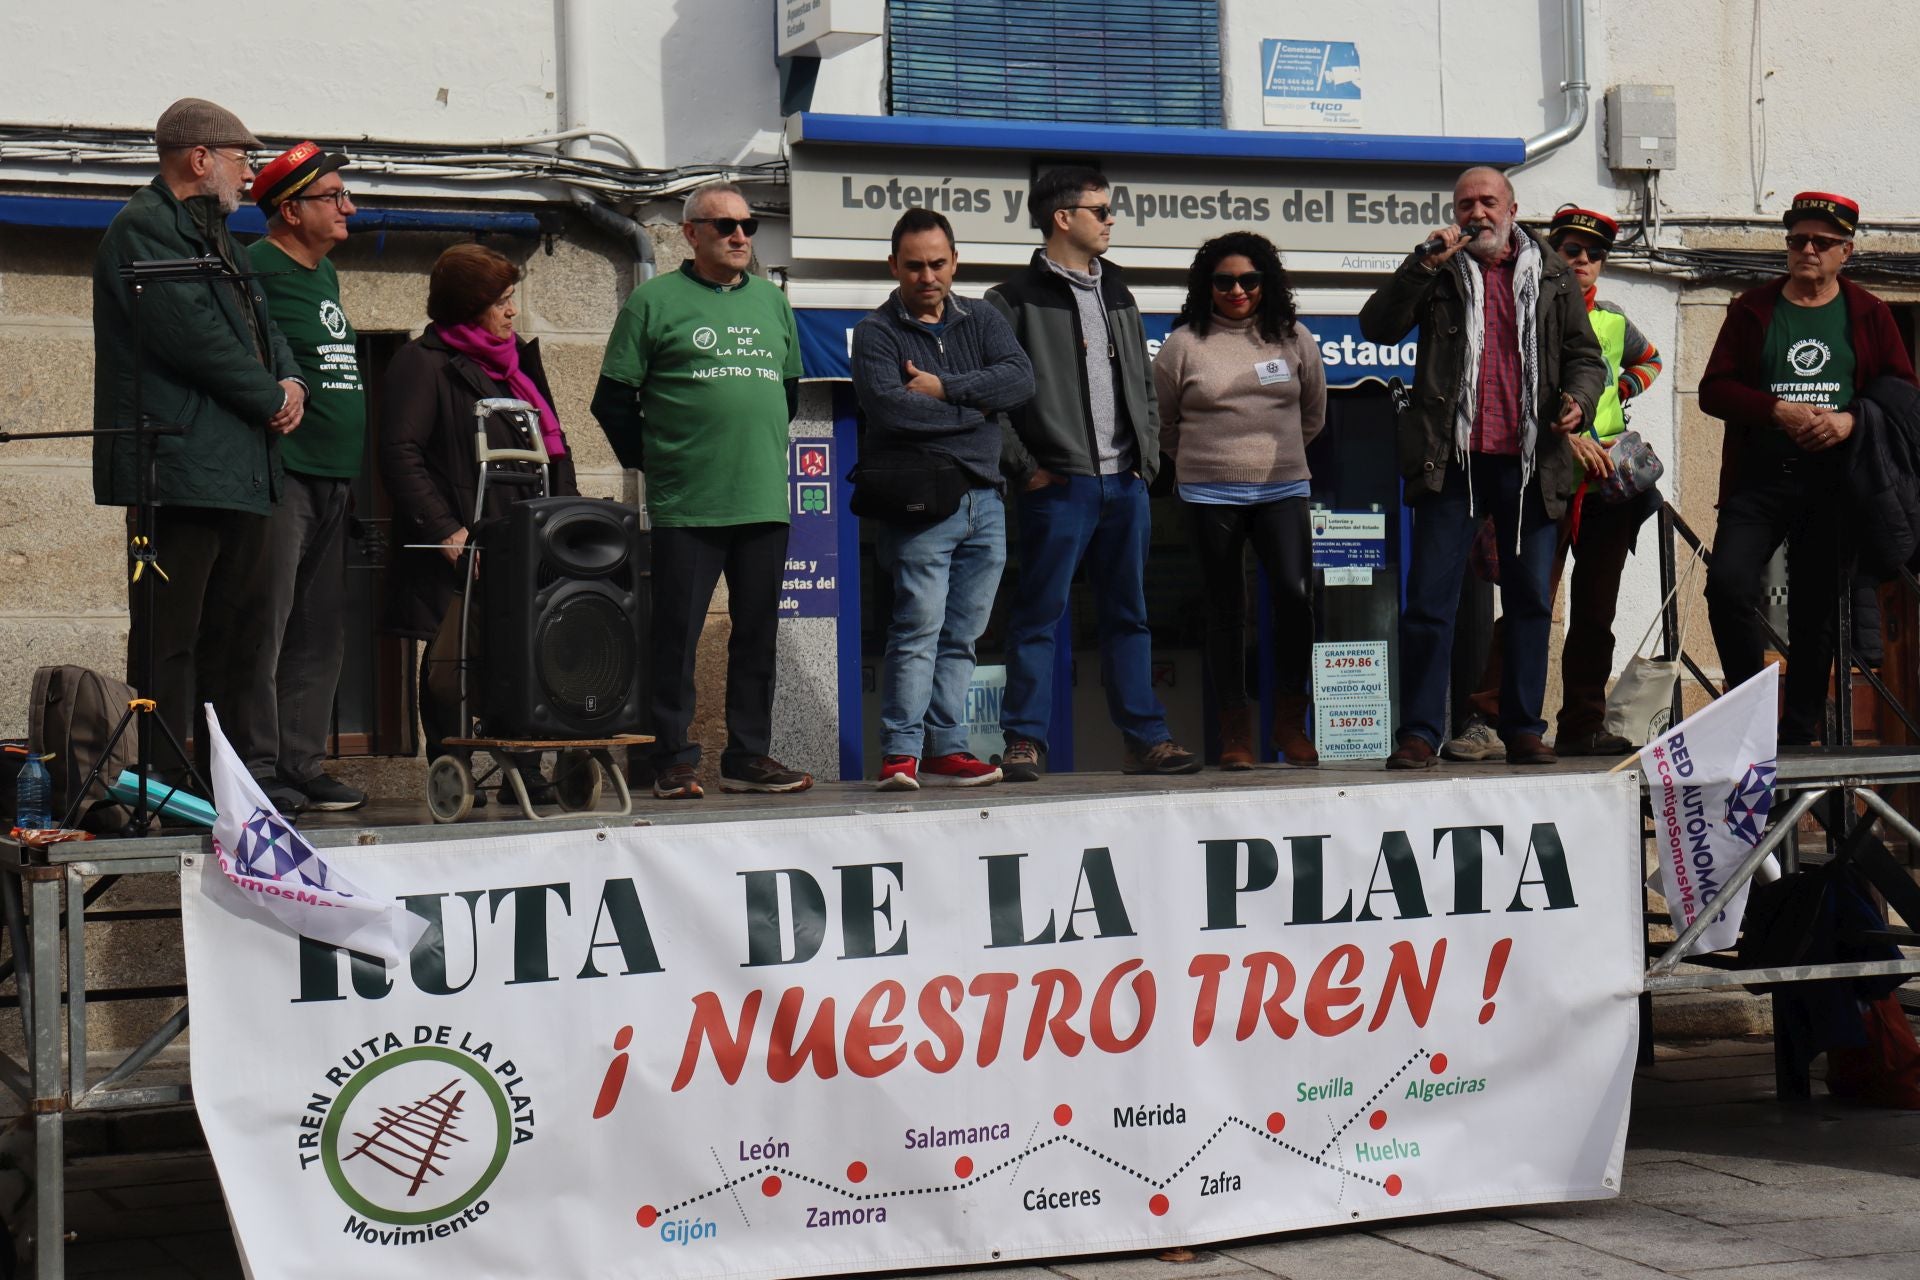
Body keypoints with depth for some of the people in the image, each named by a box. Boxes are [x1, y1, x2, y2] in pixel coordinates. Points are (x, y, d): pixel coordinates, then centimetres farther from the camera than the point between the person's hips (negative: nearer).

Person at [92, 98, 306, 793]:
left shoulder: (213, 235, 24)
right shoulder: (143, 228, -8)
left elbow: (258, 324, 24)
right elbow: (193, 335, -18)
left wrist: (291, 381, 3)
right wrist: (270, 398, -9)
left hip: (236, 468, 10)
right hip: (178, 465, -10)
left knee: (240, 627, 11)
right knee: (169, 633, -7)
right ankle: (165, 782, -5)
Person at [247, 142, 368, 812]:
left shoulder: (326, 274, 21)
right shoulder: (256, 269, -7)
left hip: (333, 480, 9)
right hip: (281, 475, -9)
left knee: (322, 635, 10)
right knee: (265, 627, -7)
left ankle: (302, 765, 17)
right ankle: (257, 769, -5)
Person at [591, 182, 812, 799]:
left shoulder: (772, 302, 15)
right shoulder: (654, 301, 1)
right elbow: (613, 400, 2)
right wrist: (654, 462, 1)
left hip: (763, 501, 5)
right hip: (686, 509, -5)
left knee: (757, 633, 7)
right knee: (676, 635, -2)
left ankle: (749, 757, 15)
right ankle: (673, 762, 4)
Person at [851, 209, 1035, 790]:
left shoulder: (981, 320, 16)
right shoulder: (876, 332, 2)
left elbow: (1021, 378, -1)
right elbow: (888, 406, -15)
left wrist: (944, 387, -10)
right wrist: (971, 411, -6)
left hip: (984, 499, 5)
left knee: (961, 635, 6)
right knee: (918, 627, -12)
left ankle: (944, 748, 11)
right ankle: (901, 753, -11)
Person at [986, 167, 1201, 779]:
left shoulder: (1117, 294, 18)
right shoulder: (1016, 300, -4)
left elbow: (1143, 381, 24)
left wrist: (1148, 454, 13)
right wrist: (1023, 468, -10)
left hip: (1124, 482, 6)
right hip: (1059, 484, -6)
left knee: (1128, 614, 9)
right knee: (1039, 615, -4)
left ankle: (1145, 738, 13)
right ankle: (1025, 741, 0)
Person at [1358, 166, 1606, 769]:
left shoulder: (1552, 275, 12)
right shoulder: (1440, 272, 9)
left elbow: (1585, 355, 15)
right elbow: (1377, 326, -2)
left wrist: (1578, 401, -6)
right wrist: (1425, 262, -11)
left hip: (1529, 461, 1)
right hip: (1451, 459, -1)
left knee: (1530, 599, 6)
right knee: (1429, 599, -4)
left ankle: (1524, 729, 16)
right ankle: (1419, 734, 0)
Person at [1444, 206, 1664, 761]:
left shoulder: (1614, 322, 16)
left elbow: (1649, 360, 36)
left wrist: (1619, 395, 18)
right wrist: (1566, 434, -18)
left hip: (1608, 482, 5)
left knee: (1595, 611, 8)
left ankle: (1583, 726, 15)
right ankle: (1485, 719, -11)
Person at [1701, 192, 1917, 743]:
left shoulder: (1869, 315, 11)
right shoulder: (1751, 310, 10)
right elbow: (1714, 389, 2)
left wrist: (1850, 420, -11)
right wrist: (1777, 410, -13)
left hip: (1834, 484, 1)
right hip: (1759, 477, -1)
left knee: (1817, 611, 3)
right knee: (1728, 584, -20)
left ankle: (1799, 735, 12)